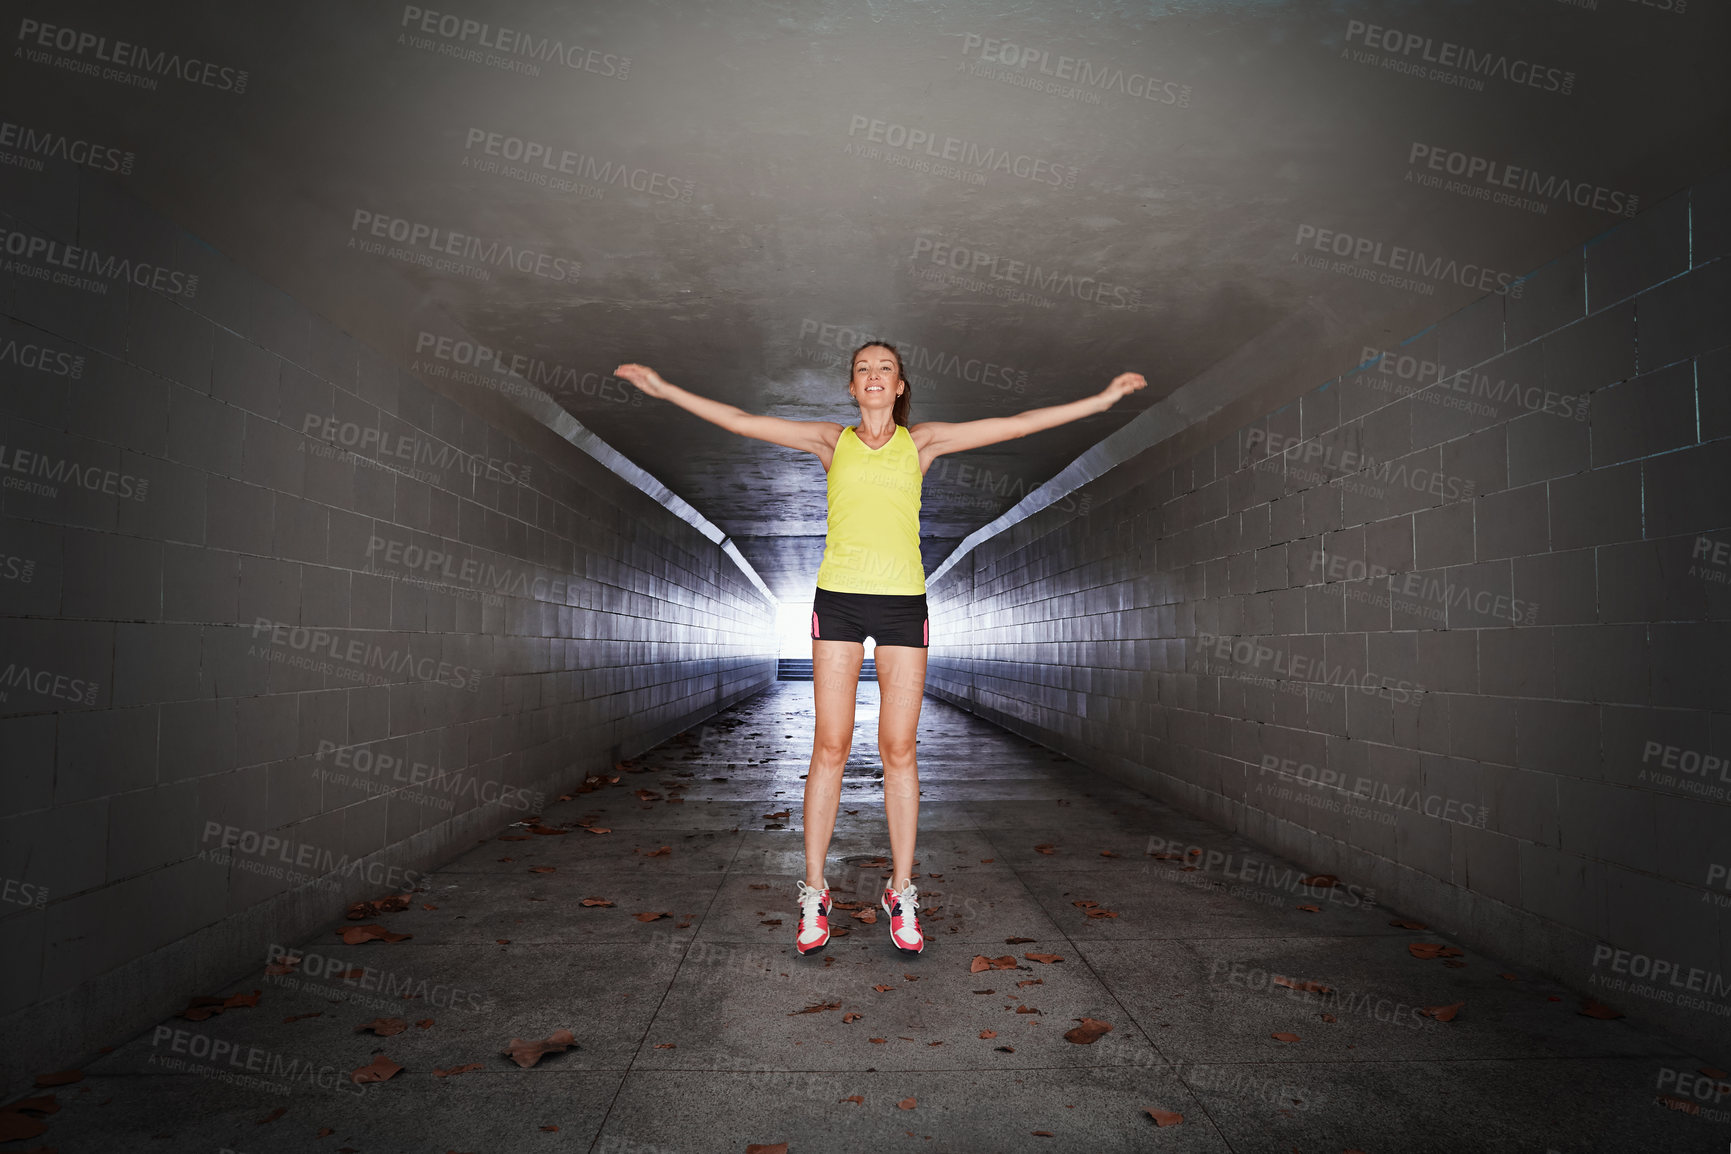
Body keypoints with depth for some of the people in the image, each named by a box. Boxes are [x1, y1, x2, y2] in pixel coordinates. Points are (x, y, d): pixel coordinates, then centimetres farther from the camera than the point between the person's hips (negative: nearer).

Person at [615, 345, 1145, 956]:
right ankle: (814, 894, 9)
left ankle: (901, 893, 13)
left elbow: (1014, 424, 9)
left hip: (903, 602, 0)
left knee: (899, 750, 1)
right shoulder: (833, 440, 11)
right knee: (830, 747, -1)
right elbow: (740, 421, 9)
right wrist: (664, 389, 7)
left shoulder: (921, 442, 11)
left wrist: (1102, 398, 8)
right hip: (838, 598, 0)